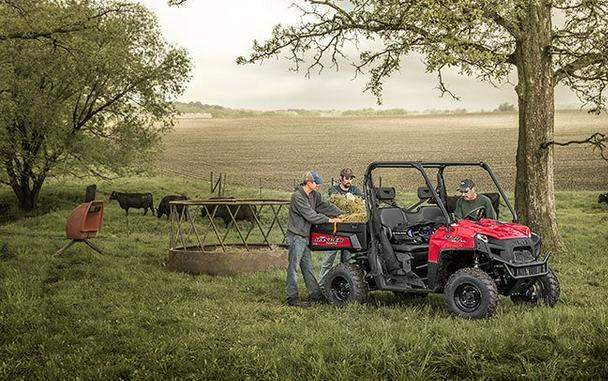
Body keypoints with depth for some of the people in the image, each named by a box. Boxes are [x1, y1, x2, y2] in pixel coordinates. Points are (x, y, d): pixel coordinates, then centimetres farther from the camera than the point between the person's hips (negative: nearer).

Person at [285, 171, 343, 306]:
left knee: (308, 267, 14)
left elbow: (324, 205, 13)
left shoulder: (314, 195, 9)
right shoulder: (298, 196, -18)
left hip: (305, 236, 9)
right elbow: (310, 215, -21)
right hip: (296, 236, -9)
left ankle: (315, 294, 19)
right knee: (293, 266, -5)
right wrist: (329, 220, -17)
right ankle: (292, 296, -1)